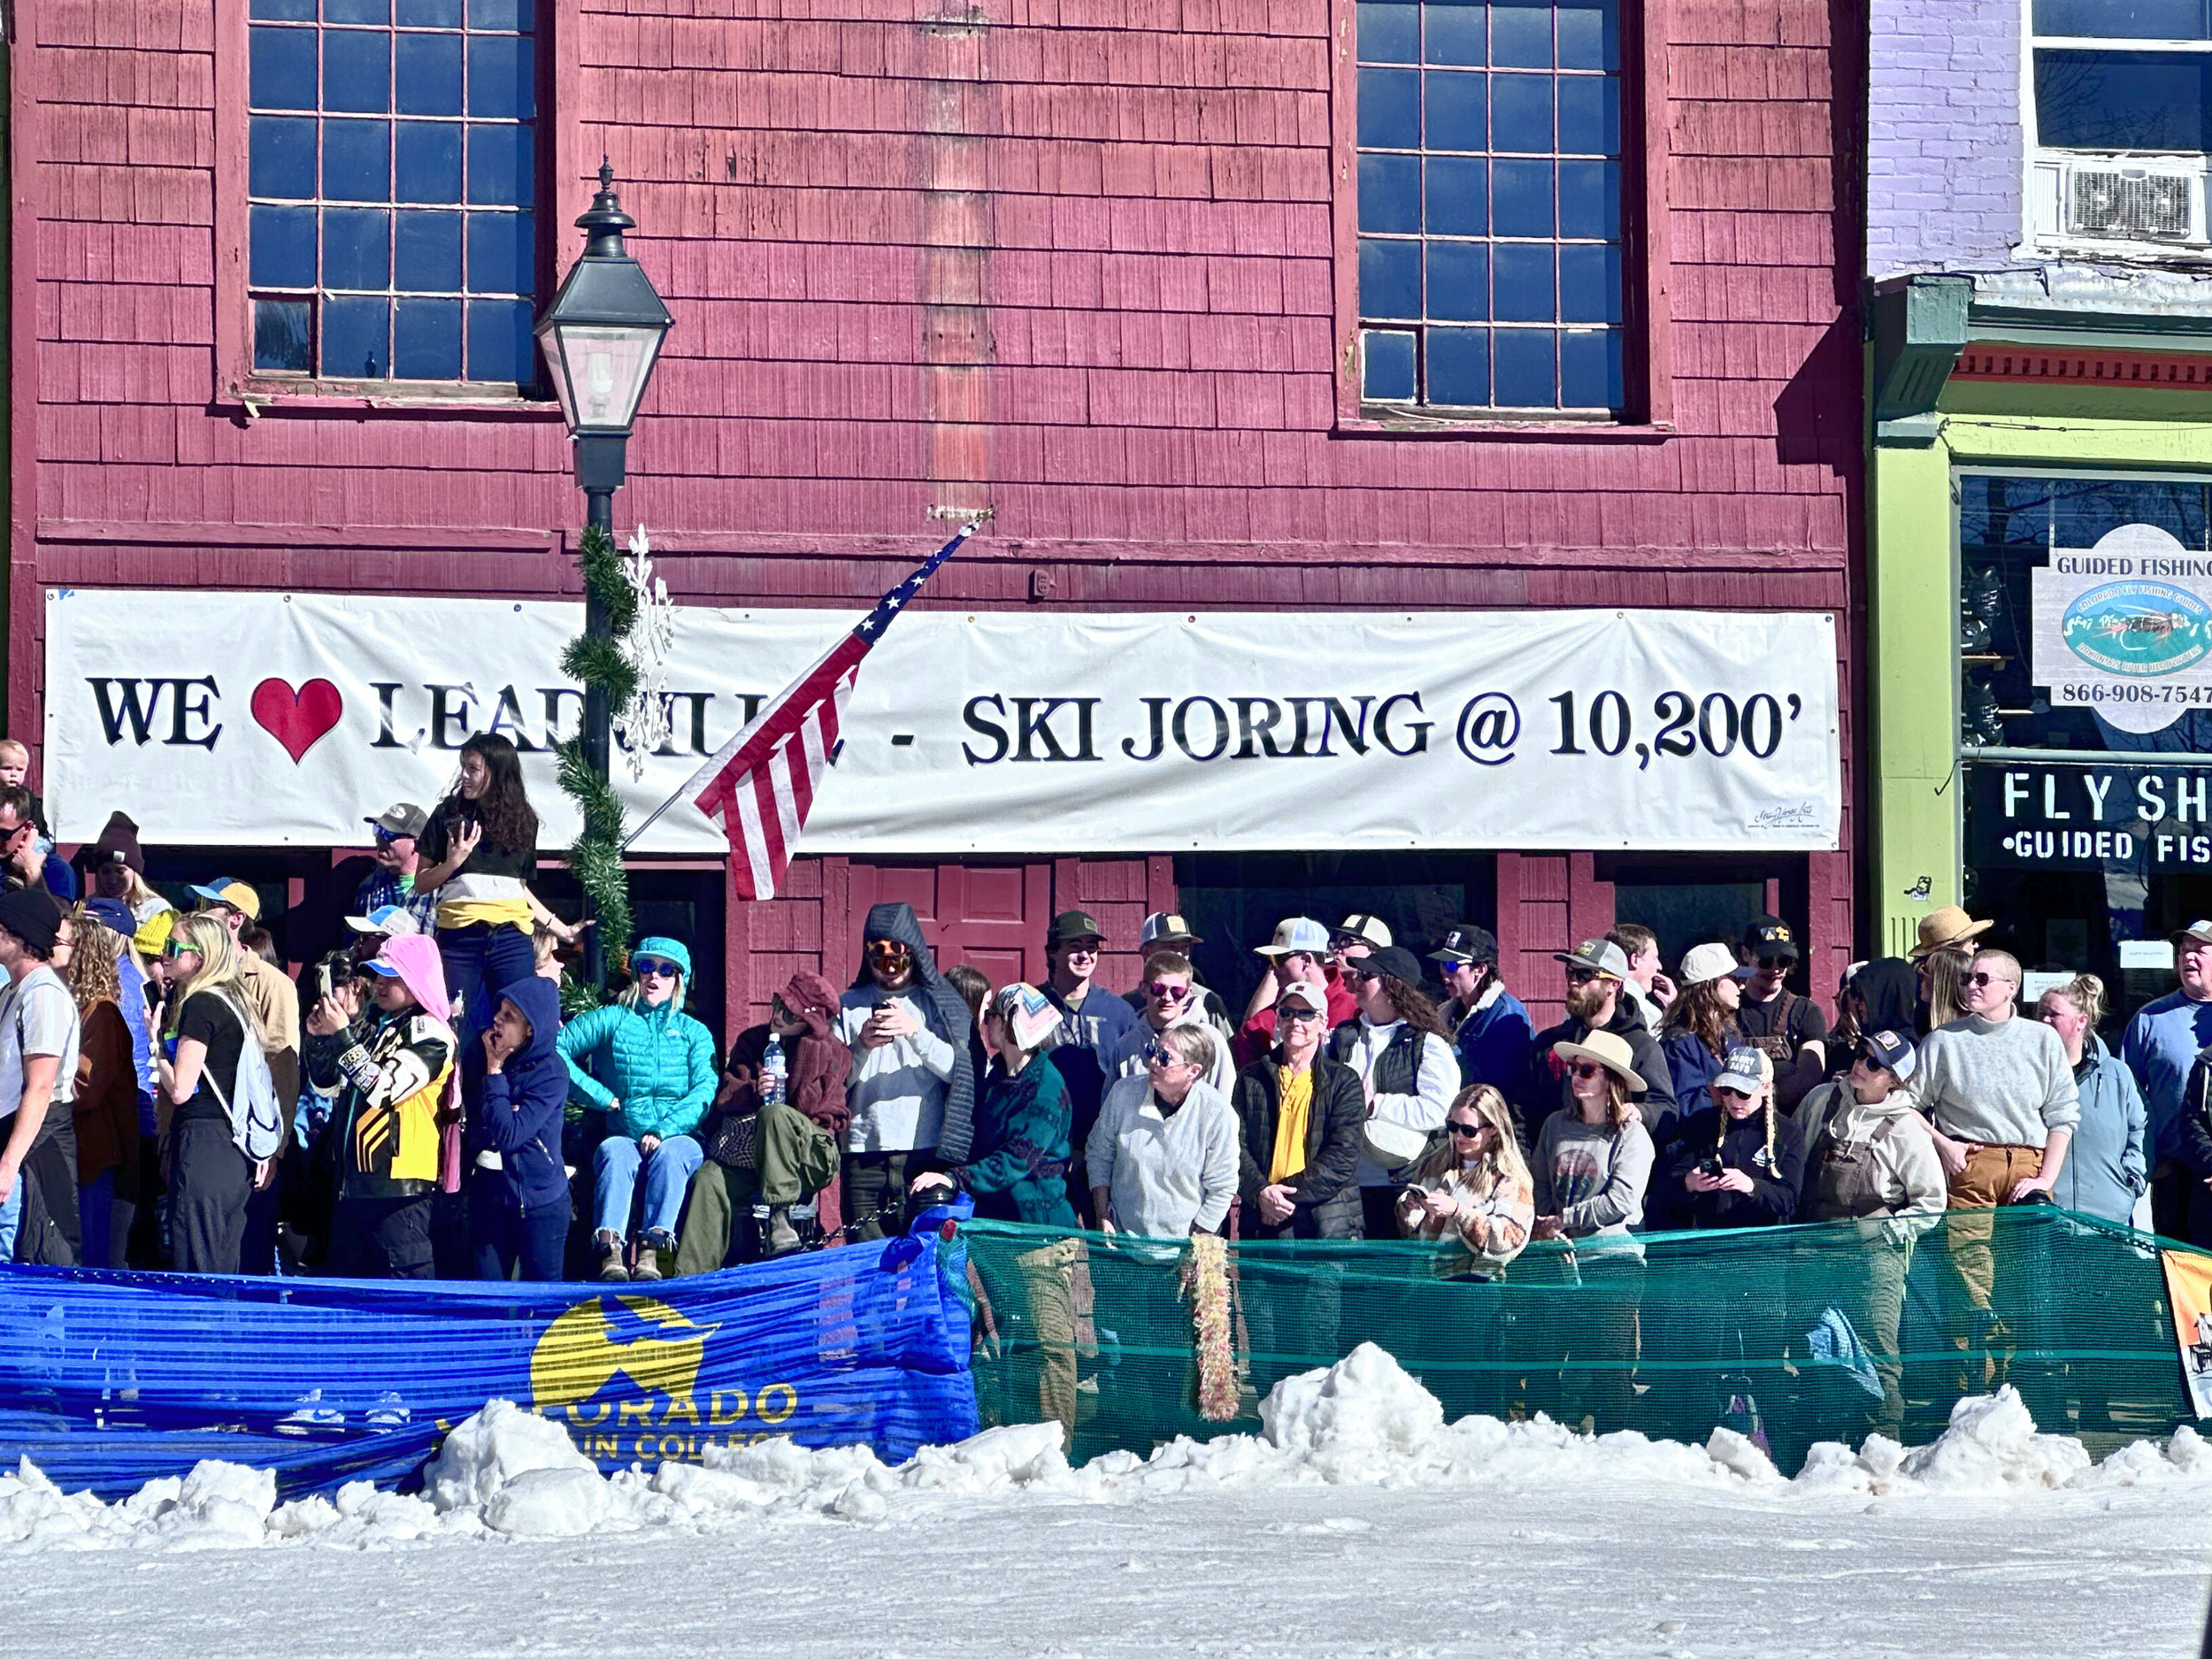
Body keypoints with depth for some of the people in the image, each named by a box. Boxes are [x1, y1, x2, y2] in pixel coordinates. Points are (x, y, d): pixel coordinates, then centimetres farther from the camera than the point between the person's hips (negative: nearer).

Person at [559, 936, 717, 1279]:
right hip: (624, 1136, 0)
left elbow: (705, 1090, 1)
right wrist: (600, 1096, -1)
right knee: (616, 1154, -35)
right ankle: (610, 1252, -52)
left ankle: (650, 1251, -50)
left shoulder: (694, 1032, 17)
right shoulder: (611, 1020, 16)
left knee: (671, 1153, -36)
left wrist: (664, 1131, -16)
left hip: (678, 1137, 0)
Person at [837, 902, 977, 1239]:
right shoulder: (848, 1006, 14)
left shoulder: (937, 1003, 10)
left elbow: (958, 1071, -3)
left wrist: (915, 1031, -16)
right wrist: (862, 1045, -11)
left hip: (925, 1151, -1)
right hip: (864, 1152, 2)